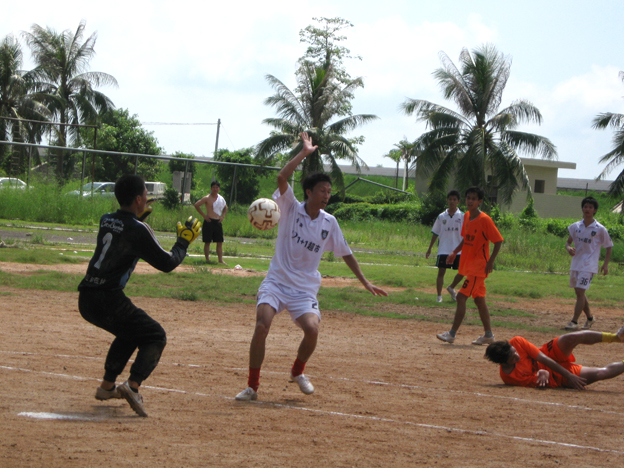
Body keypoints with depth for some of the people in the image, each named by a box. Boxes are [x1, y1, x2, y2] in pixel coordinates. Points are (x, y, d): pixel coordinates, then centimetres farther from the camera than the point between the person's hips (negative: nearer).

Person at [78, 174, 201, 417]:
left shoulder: (106, 220, 11)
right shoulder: (139, 230, -11)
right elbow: (167, 263, -7)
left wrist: (137, 216, 30)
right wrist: (184, 240, 7)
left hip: (86, 299, 8)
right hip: (109, 300, -8)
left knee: (130, 332, 31)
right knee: (155, 336, 4)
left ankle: (107, 386, 32)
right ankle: (133, 385, -18)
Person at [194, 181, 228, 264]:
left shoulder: (221, 199, 11)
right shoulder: (207, 198, -7)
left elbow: (225, 207, 30)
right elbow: (196, 205, -10)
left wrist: (223, 216, 13)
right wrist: (203, 215, -12)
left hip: (218, 222, 6)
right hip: (209, 222, -6)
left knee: (220, 242, 4)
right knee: (207, 242, -1)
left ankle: (220, 260, 7)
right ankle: (207, 259, 3)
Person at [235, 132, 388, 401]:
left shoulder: (329, 223, 4)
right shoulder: (291, 208, -4)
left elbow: (345, 253, 14)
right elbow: (282, 178, -21)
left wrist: (365, 282, 12)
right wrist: (304, 154, -21)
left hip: (305, 289, 2)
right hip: (277, 282, -2)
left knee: (312, 329, -22)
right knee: (261, 326, -22)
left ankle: (298, 372, 10)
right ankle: (252, 386, -9)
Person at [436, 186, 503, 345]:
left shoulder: (485, 220, -16)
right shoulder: (466, 216, 7)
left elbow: (498, 241, -14)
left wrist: (491, 261, -19)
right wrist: (455, 252, 6)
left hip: (478, 265, -9)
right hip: (468, 264, 9)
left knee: (461, 297, -13)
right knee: (479, 299, 14)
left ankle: (452, 333, -12)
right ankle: (488, 334, 21)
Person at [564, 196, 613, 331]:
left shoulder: (600, 229, -6)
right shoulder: (575, 226, 5)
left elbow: (608, 246, 2)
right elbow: (568, 242, 11)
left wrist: (606, 264, -6)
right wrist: (569, 248, -13)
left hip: (589, 265, -6)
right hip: (575, 263, 6)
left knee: (580, 292, -15)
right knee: (579, 293, 15)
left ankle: (574, 322, -13)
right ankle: (590, 317, 33)